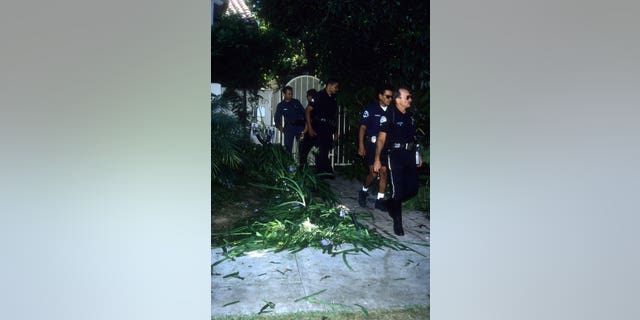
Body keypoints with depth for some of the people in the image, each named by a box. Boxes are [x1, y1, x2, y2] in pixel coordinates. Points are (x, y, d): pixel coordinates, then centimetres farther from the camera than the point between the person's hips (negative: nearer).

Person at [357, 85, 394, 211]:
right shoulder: (371, 109, -5)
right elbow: (363, 127, -4)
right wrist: (361, 146, -9)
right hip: (371, 144, -4)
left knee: (384, 171, 2)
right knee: (374, 173, -7)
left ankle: (380, 200, 12)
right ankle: (363, 191, 22)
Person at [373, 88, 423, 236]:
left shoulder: (410, 116, 13)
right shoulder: (389, 115, -7)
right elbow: (381, 139, -7)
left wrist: (418, 155, 16)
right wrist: (377, 159, -11)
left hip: (410, 155, 7)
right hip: (396, 155, -6)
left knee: (413, 189, 5)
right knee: (398, 190, -3)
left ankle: (390, 204, 31)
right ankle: (397, 222, 12)